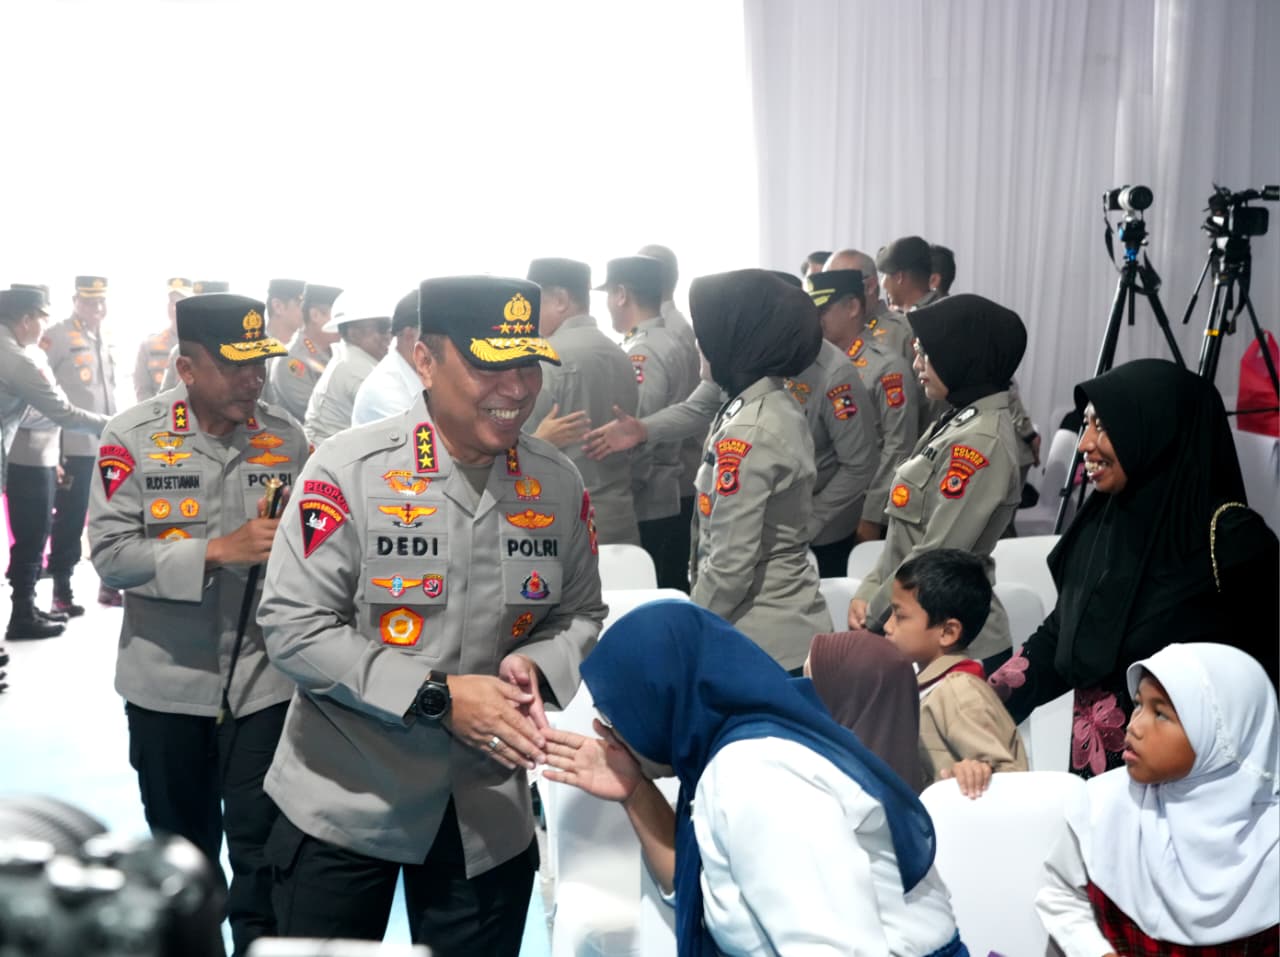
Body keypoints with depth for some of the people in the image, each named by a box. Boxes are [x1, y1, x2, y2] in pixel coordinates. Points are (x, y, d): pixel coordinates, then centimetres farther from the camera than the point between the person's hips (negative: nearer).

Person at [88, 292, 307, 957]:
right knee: (182, 846, 20)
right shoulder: (132, 437, -9)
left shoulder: (286, 438, -2)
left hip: (263, 678, 0)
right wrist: (217, 550, -24)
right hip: (167, 680, 0)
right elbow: (110, 554, -15)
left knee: (261, 850, 1)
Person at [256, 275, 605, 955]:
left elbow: (580, 615, 9)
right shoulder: (349, 468, -15)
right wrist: (436, 696, -22)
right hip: (344, 806, -3)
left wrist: (536, 667, -14)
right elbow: (294, 628, -16)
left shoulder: (558, 484, -2)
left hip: (489, 817, 3)